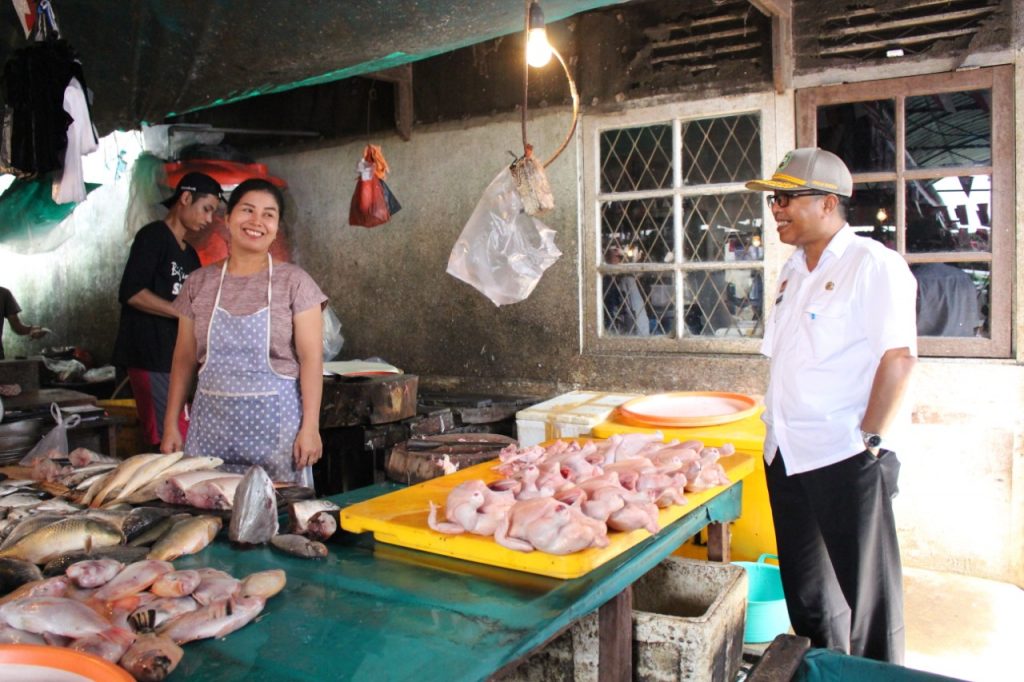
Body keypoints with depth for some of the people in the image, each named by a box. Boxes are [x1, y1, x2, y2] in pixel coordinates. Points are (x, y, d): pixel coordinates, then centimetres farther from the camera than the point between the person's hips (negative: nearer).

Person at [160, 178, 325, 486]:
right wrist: (171, 424, 7)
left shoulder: (294, 282, -2)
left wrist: (310, 427, -12)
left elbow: (311, 359, -6)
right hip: (212, 422, 3)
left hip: (274, 421, -3)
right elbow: (184, 359, 11)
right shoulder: (199, 283, 8)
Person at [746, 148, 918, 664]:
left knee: (865, 590, 6)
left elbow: (898, 357, -17)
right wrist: (776, 430, 12)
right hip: (786, 454, 8)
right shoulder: (795, 269, 13)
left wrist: (870, 440, -19)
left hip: (845, 457, -8)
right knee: (805, 586, 20)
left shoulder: (873, 264, -11)